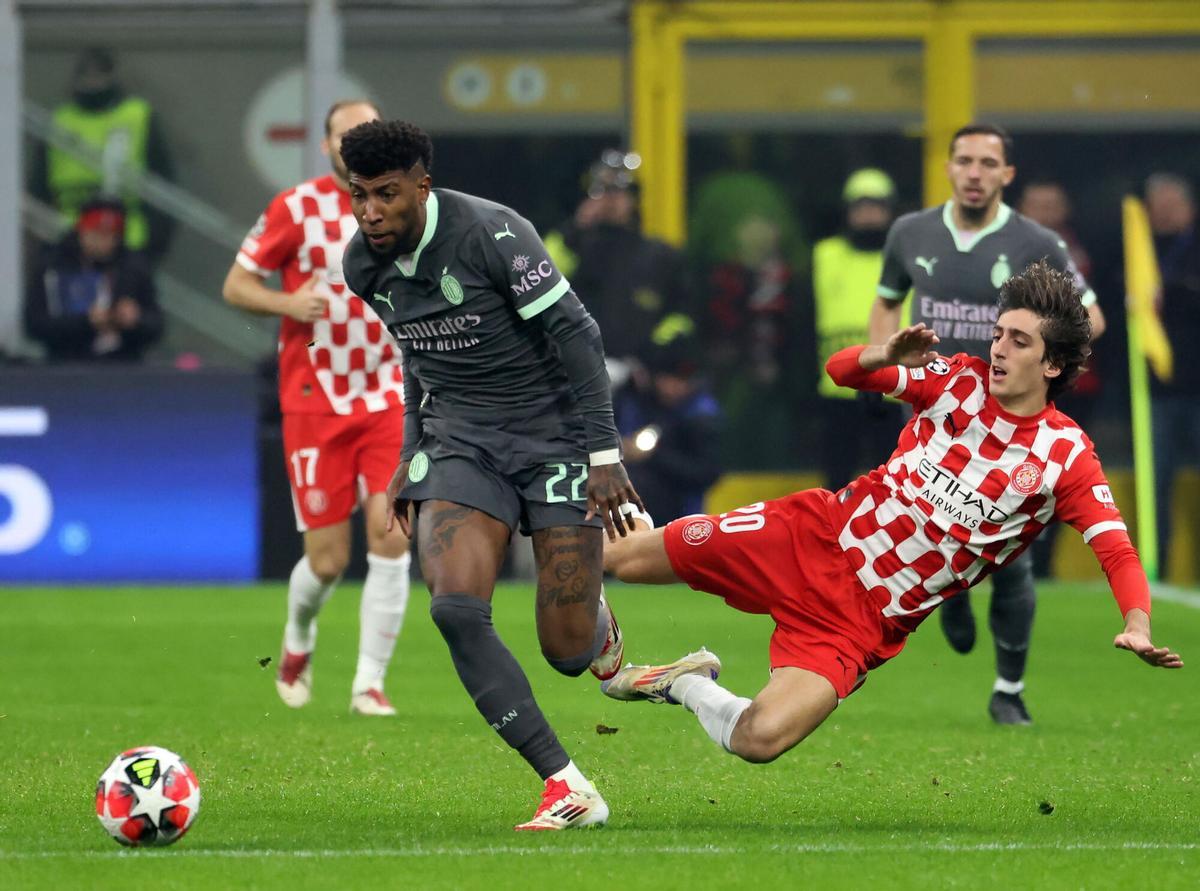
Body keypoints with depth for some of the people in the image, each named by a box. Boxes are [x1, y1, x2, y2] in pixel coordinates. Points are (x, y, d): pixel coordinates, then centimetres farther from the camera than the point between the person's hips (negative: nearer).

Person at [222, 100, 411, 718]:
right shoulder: (296, 208, -5)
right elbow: (236, 285, 0)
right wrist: (288, 303, -19)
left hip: (388, 400, 2)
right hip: (314, 405, -2)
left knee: (391, 534, -14)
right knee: (328, 560, -2)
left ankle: (369, 683, -5)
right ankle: (298, 638, 32)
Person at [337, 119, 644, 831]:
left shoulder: (492, 234, -19)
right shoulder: (366, 266, 1)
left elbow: (575, 336, -15)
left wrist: (603, 452, -17)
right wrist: (412, 454, 18)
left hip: (553, 434, -5)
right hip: (460, 443, 5)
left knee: (568, 652, -7)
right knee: (456, 608, -22)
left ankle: (595, 618, 36)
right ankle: (568, 789, -18)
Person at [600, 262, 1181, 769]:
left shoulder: (1066, 458, -10)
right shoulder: (961, 379, -1)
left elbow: (1118, 551, -17)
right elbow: (841, 370, 2)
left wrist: (1137, 628, -36)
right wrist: (883, 359, -22)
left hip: (867, 619, -3)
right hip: (818, 535, 3)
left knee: (760, 740, -24)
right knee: (619, 557, -2)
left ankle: (687, 685, 6)